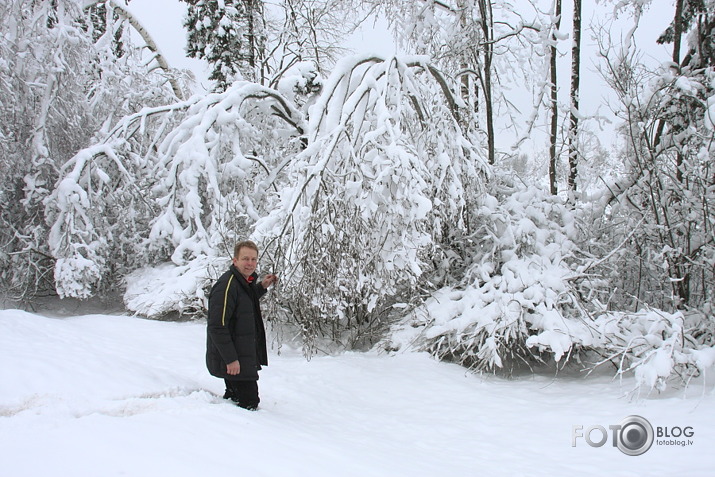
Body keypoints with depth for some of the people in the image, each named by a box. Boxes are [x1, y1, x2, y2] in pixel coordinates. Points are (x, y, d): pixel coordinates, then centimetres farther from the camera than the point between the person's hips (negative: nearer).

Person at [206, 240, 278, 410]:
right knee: (249, 404, -6)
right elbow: (217, 326, -24)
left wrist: (262, 287, 15)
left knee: (235, 399, 20)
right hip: (233, 362, -10)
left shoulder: (246, 282, 8)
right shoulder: (227, 285, -21)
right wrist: (230, 359, -24)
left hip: (246, 358, 10)